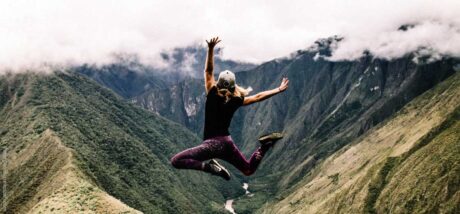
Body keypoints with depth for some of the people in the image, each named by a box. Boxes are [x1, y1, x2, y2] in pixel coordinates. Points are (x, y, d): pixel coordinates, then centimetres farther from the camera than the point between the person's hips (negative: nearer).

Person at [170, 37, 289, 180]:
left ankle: (209, 166, -24)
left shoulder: (212, 95, -8)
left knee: (176, 161, -8)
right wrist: (278, 90, 20)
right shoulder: (236, 101, 2)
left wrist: (211, 49, -9)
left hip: (213, 144, -5)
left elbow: (208, 71, -6)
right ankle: (265, 145, -1)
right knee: (249, 170, 23)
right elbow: (258, 97, 11)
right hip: (227, 143, 5)